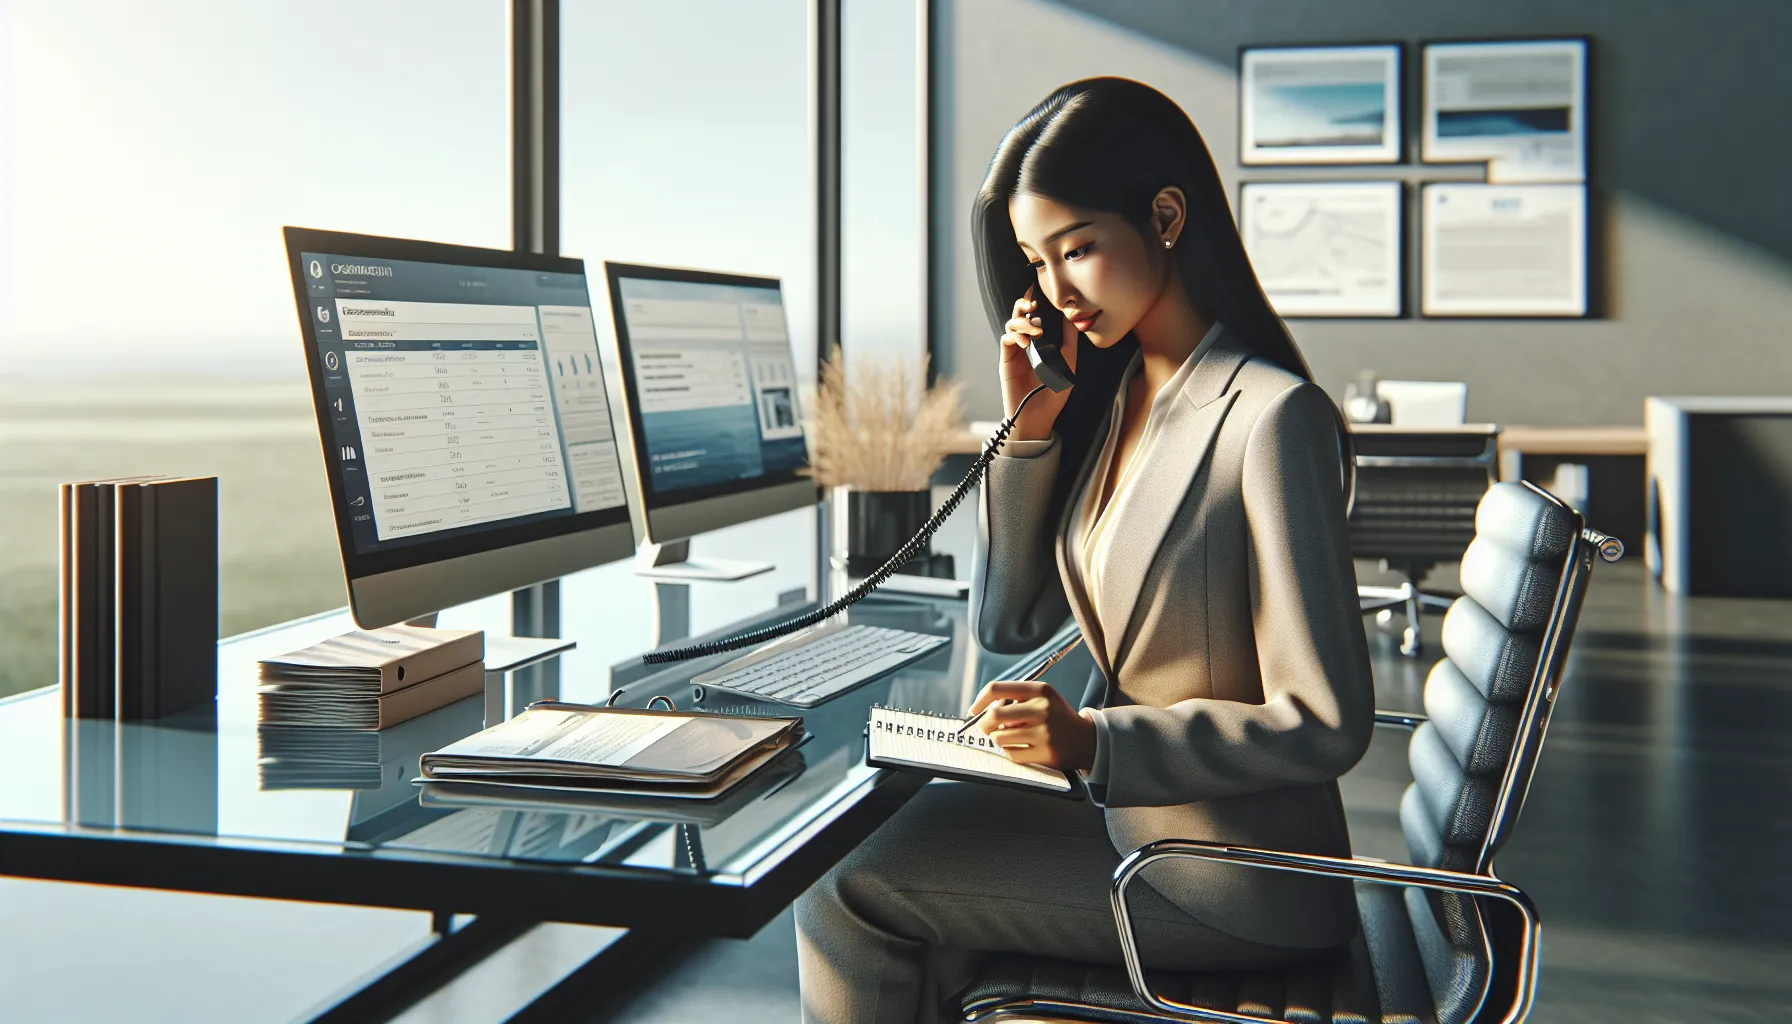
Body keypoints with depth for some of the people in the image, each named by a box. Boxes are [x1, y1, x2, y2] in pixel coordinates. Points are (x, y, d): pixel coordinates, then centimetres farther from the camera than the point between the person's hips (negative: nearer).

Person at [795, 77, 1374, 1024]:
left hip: (1233, 881, -8)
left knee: (849, 891, -6)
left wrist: (1096, 744, -28)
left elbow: (1325, 725, -20)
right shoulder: (1110, 398, 5)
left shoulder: (1272, 416, -21)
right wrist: (1028, 428, -5)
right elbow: (1008, 621, 6)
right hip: (1128, 817, 8)